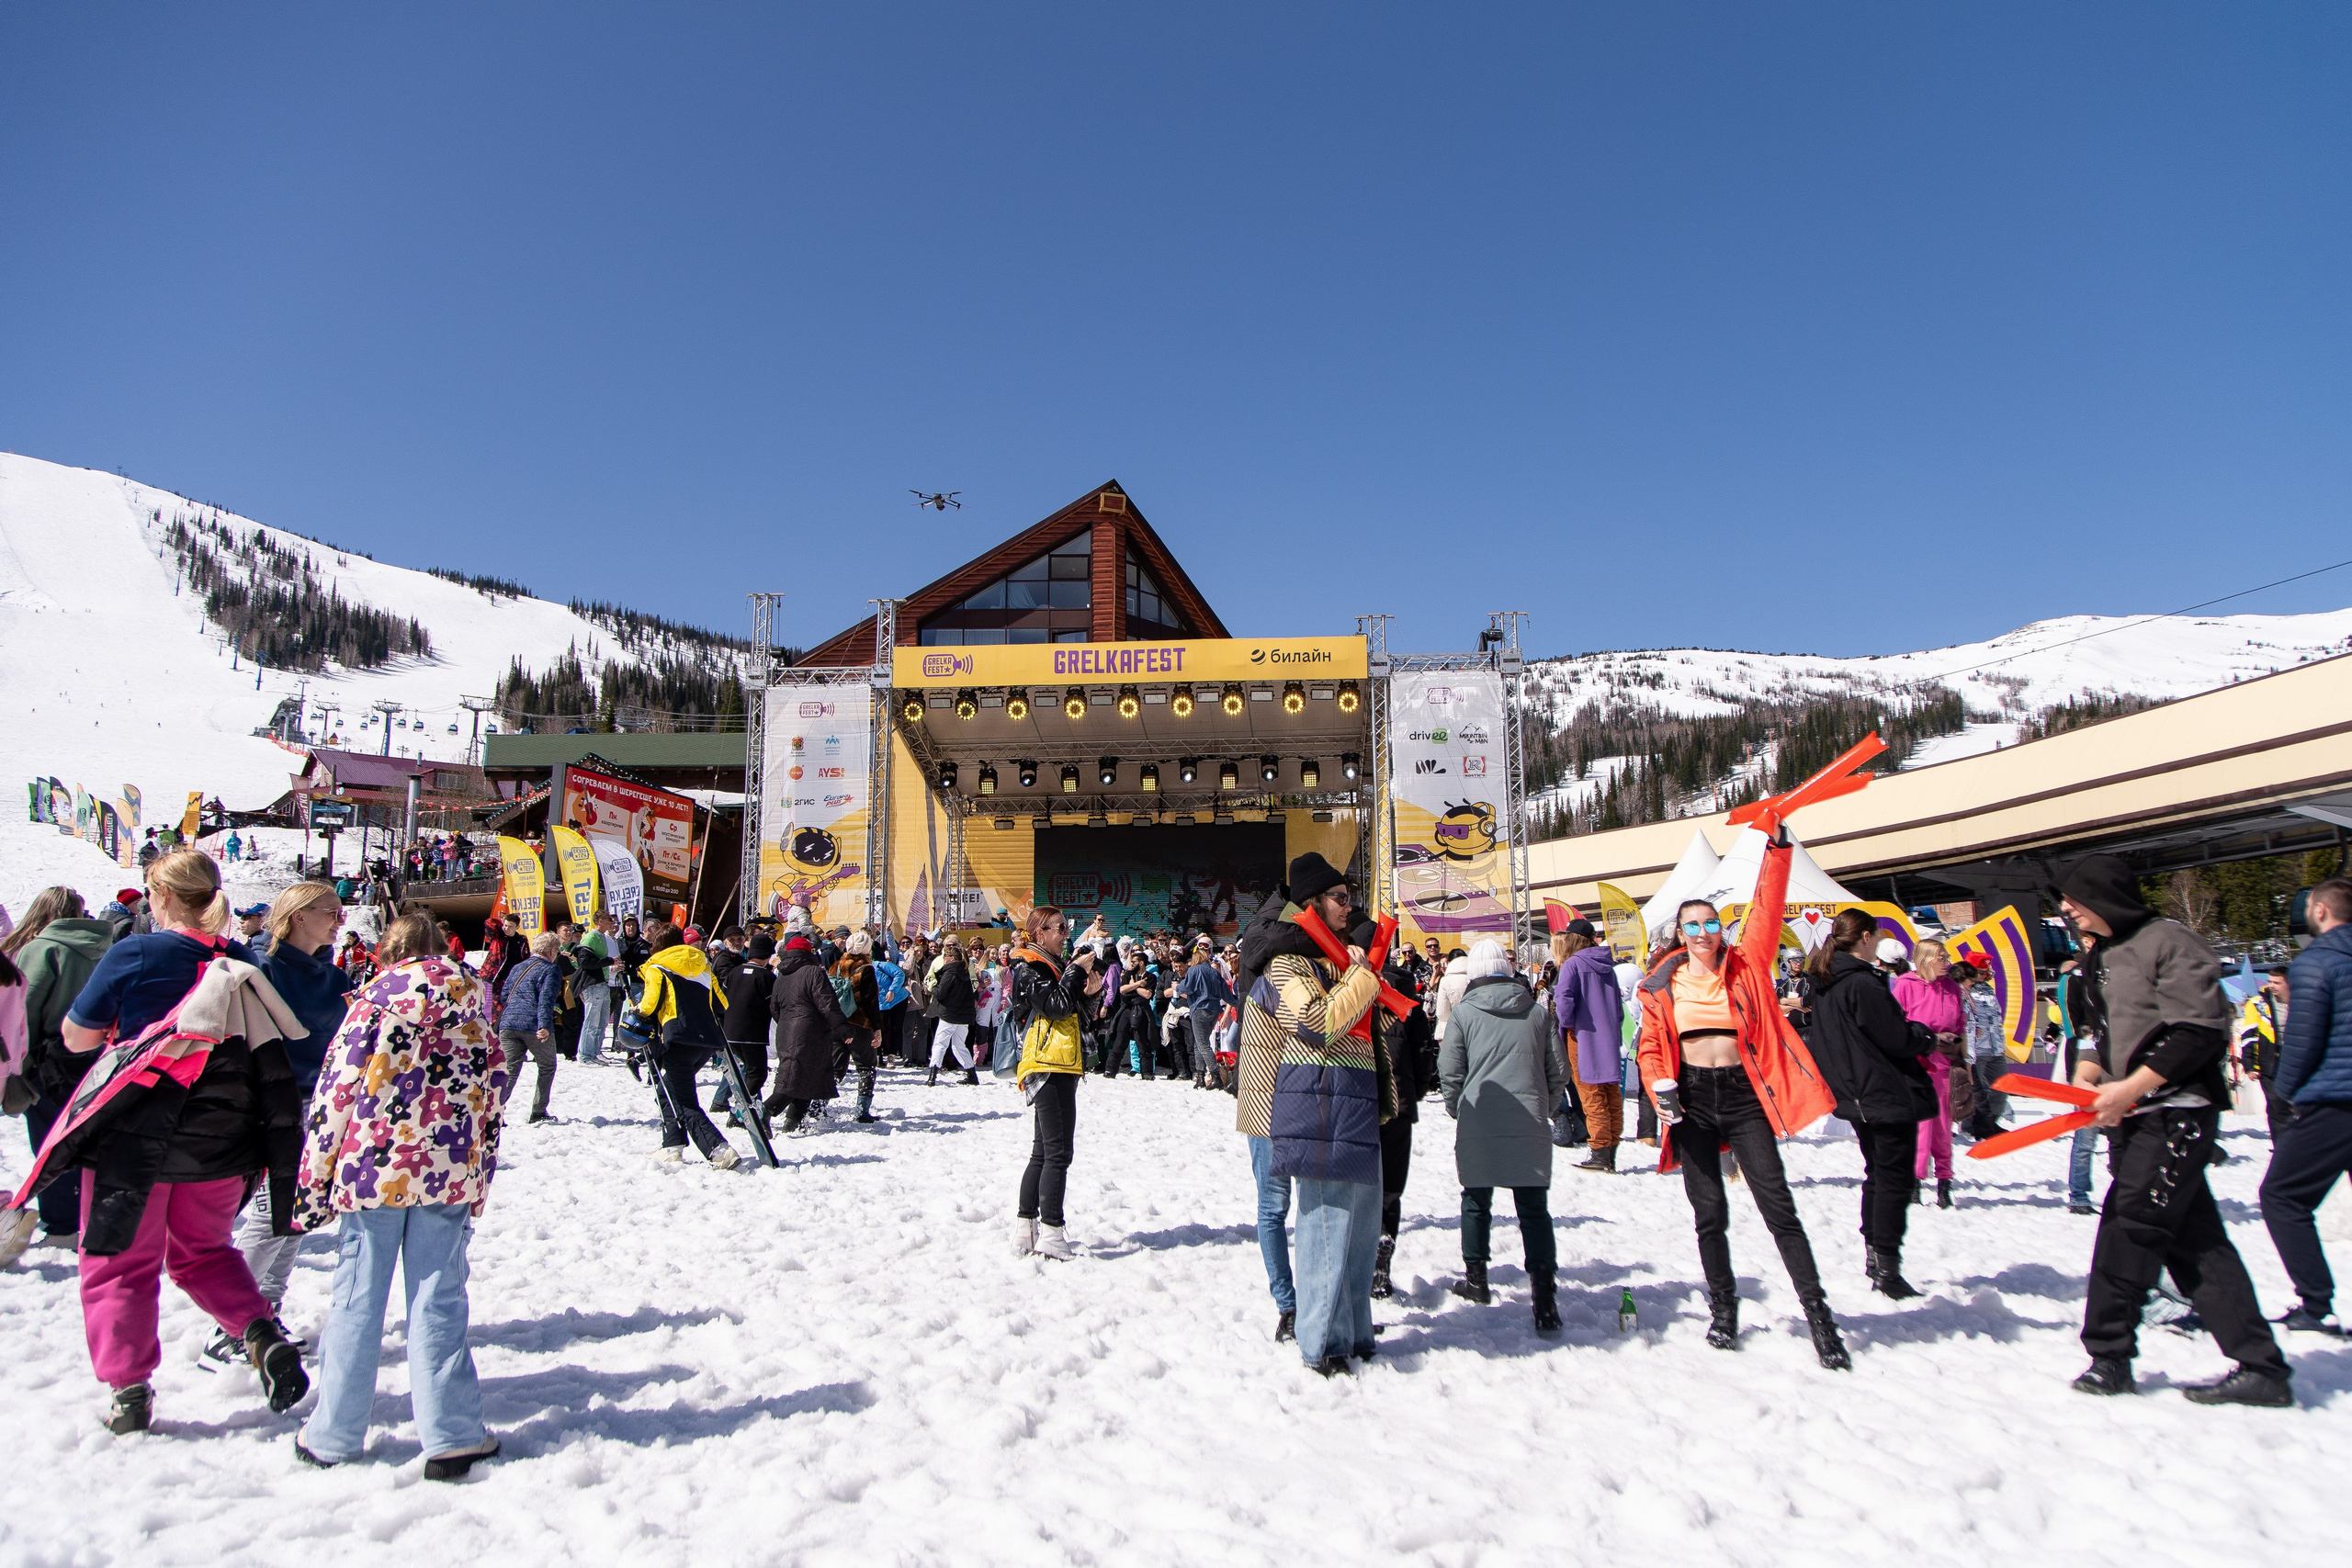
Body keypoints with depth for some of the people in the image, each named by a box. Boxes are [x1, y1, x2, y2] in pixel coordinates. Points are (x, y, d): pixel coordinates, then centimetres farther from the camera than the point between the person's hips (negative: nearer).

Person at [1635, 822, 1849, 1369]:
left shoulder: (1745, 967, 3)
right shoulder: (1662, 986, 4)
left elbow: (1766, 911, -5)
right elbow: (1651, 1046, 7)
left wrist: (1778, 846, -11)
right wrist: (1662, 1088, -11)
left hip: (1744, 1095, -1)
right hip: (1693, 1099, 1)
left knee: (1778, 1206, -4)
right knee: (1710, 1214, 6)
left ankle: (1818, 1312, 4)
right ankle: (1723, 1309, 23)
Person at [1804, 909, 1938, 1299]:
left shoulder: (1823, 984, 7)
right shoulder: (1863, 984, -21)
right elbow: (1898, 1039, -19)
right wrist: (1927, 1036, 4)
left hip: (1858, 1096, 9)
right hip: (1890, 1095, -9)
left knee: (1877, 1174, 20)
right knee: (1895, 1179, -1)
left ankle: (1874, 1256, 26)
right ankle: (1887, 1269, 2)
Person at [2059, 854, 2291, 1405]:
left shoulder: (2168, 941, -11)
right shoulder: (2099, 958, 16)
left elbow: (2199, 1032, -18)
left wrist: (2131, 1087, -19)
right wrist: (2087, 1075, 2)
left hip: (2177, 1111, -9)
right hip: (2132, 1117, 9)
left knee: (2130, 1226, -8)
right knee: (2194, 1241, 8)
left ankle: (2108, 1355, 2)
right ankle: (2261, 1367, 14)